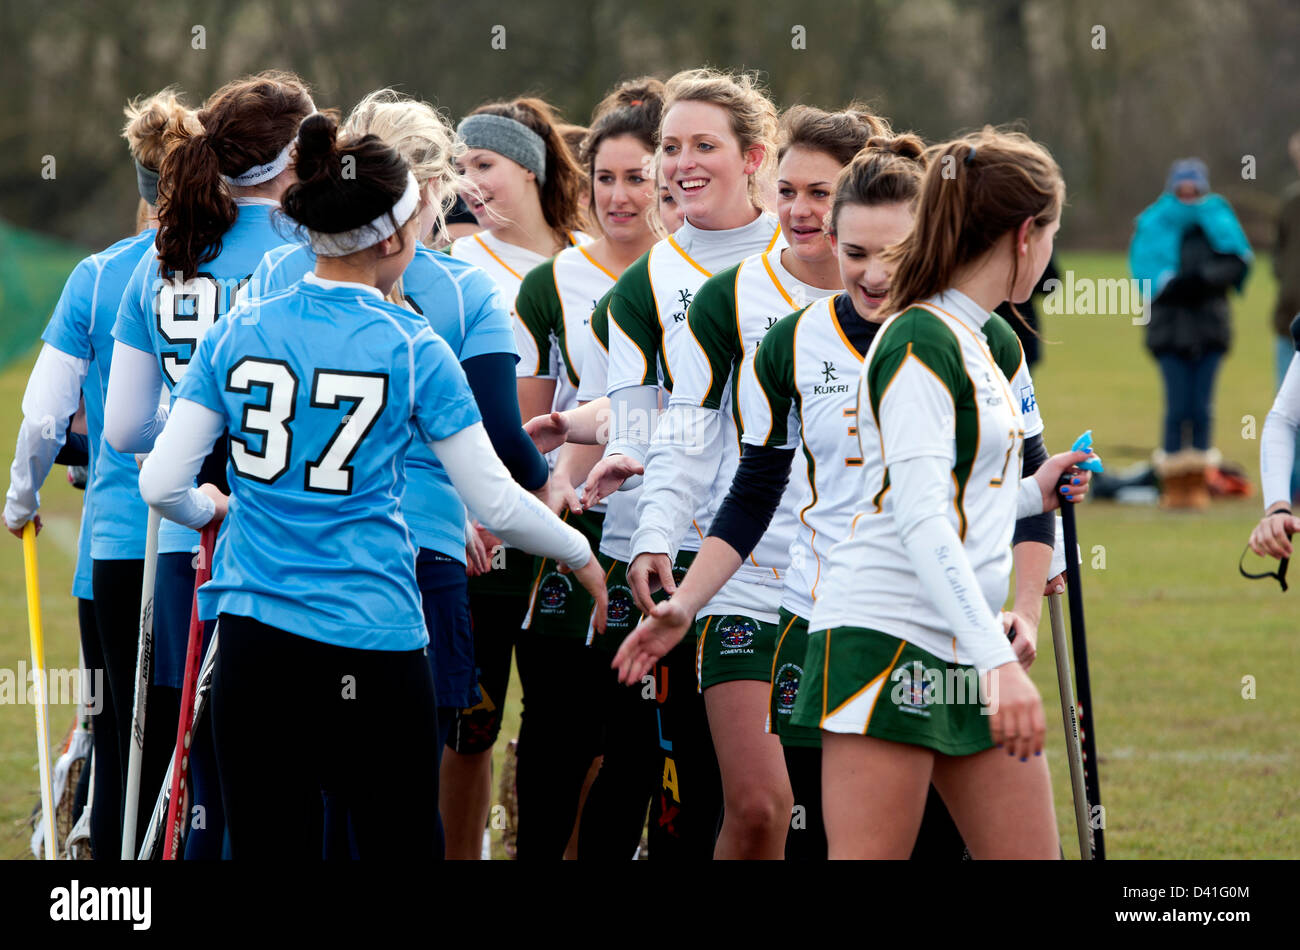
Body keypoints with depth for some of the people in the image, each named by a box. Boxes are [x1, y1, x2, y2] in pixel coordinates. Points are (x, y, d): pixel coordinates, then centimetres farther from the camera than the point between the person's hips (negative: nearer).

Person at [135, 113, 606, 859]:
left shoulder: (237, 334, 3)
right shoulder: (414, 348, -5)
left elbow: (163, 484, 3)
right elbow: (496, 504, -3)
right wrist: (581, 553, 16)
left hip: (253, 635, 3)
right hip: (372, 643, -3)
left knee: (266, 848, 5)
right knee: (401, 847, 6)